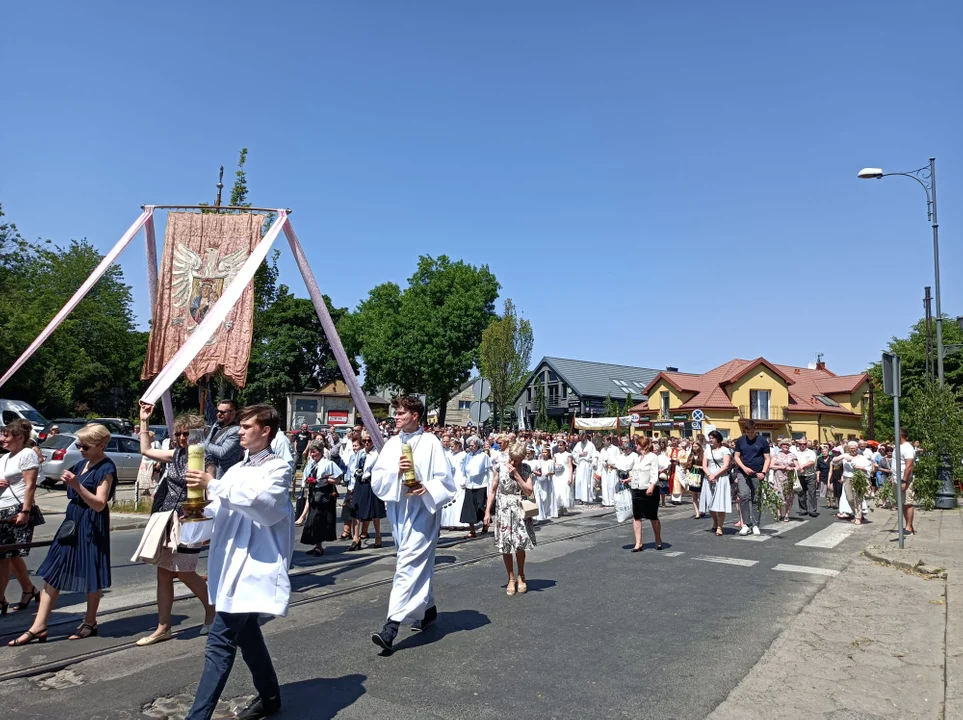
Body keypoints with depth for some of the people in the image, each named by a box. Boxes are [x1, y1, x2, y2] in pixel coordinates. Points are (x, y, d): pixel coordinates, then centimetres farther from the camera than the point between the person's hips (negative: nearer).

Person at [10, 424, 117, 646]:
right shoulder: (83, 463, 9)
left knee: (90, 575, 4)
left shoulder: (106, 468, -15)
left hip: (91, 526, -8)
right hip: (72, 522, 8)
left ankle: (90, 623, 20)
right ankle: (38, 627, 10)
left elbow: (99, 504, -21)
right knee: (52, 573, 6)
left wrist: (76, 485, -30)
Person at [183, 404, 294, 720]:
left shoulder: (278, 468, -6)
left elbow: (262, 504, -23)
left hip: (252, 566, -9)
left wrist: (213, 484, -23)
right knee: (245, 633, 19)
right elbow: (219, 508, 18)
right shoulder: (237, 469, 18)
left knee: (220, 641, -12)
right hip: (231, 565, 9)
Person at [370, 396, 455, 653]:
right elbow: (376, 480, 2)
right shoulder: (391, 444, 7)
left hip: (422, 510, -6)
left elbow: (445, 480, -6)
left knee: (409, 564, -11)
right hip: (398, 509, 6)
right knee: (419, 563, 18)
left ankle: (392, 626, -14)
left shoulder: (430, 442, -6)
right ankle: (428, 608, 36)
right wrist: (396, 470, -15)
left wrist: (427, 488, -23)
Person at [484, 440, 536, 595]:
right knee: (505, 547, 3)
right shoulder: (500, 468, -4)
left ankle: (521, 576, 22)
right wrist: (487, 511, -2)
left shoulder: (526, 469, -2)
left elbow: (529, 491, -11)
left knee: (520, 545, -1)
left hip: (520, 511, 0)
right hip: (503, 511, 0)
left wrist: (516, 474, -17)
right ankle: (511, 579, 18)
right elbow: (493, 490, 1)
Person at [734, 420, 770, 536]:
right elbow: (737, 457, 8)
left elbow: (767, 458, 1)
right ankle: (746, 524, -6)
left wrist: (763, 472, -13)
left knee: (756, 499, 4)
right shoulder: (740, 440, 5)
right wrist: (744, 468, -9)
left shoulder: (762, 441, 0)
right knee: (744, 495, -14)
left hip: (757, 474, -1)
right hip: (743, 473, 1)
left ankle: (755, 525, 15)